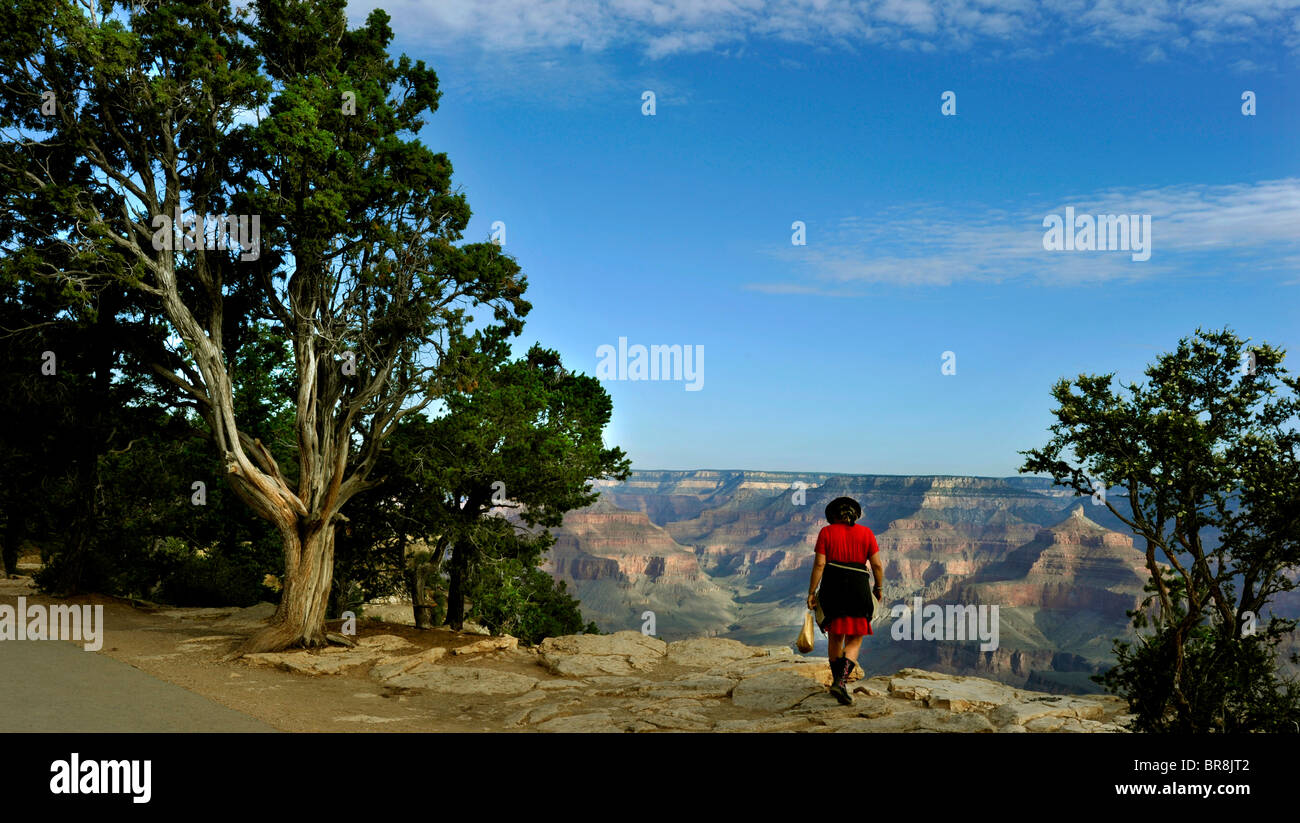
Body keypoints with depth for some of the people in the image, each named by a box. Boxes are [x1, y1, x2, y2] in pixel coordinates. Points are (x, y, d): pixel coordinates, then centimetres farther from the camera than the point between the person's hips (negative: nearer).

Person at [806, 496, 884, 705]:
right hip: (858, 588, -1)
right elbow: (877, 565, 0)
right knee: (854, 640, 5)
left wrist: (812, 592, -3)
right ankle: (842, 682, -14)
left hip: (832, 587, 1)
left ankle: (837, 679, 28)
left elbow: (819, 564, -6)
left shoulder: (826, 532, 0)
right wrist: (878, 587, 15)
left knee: (835, 636, 18)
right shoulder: (866, 533, 2)